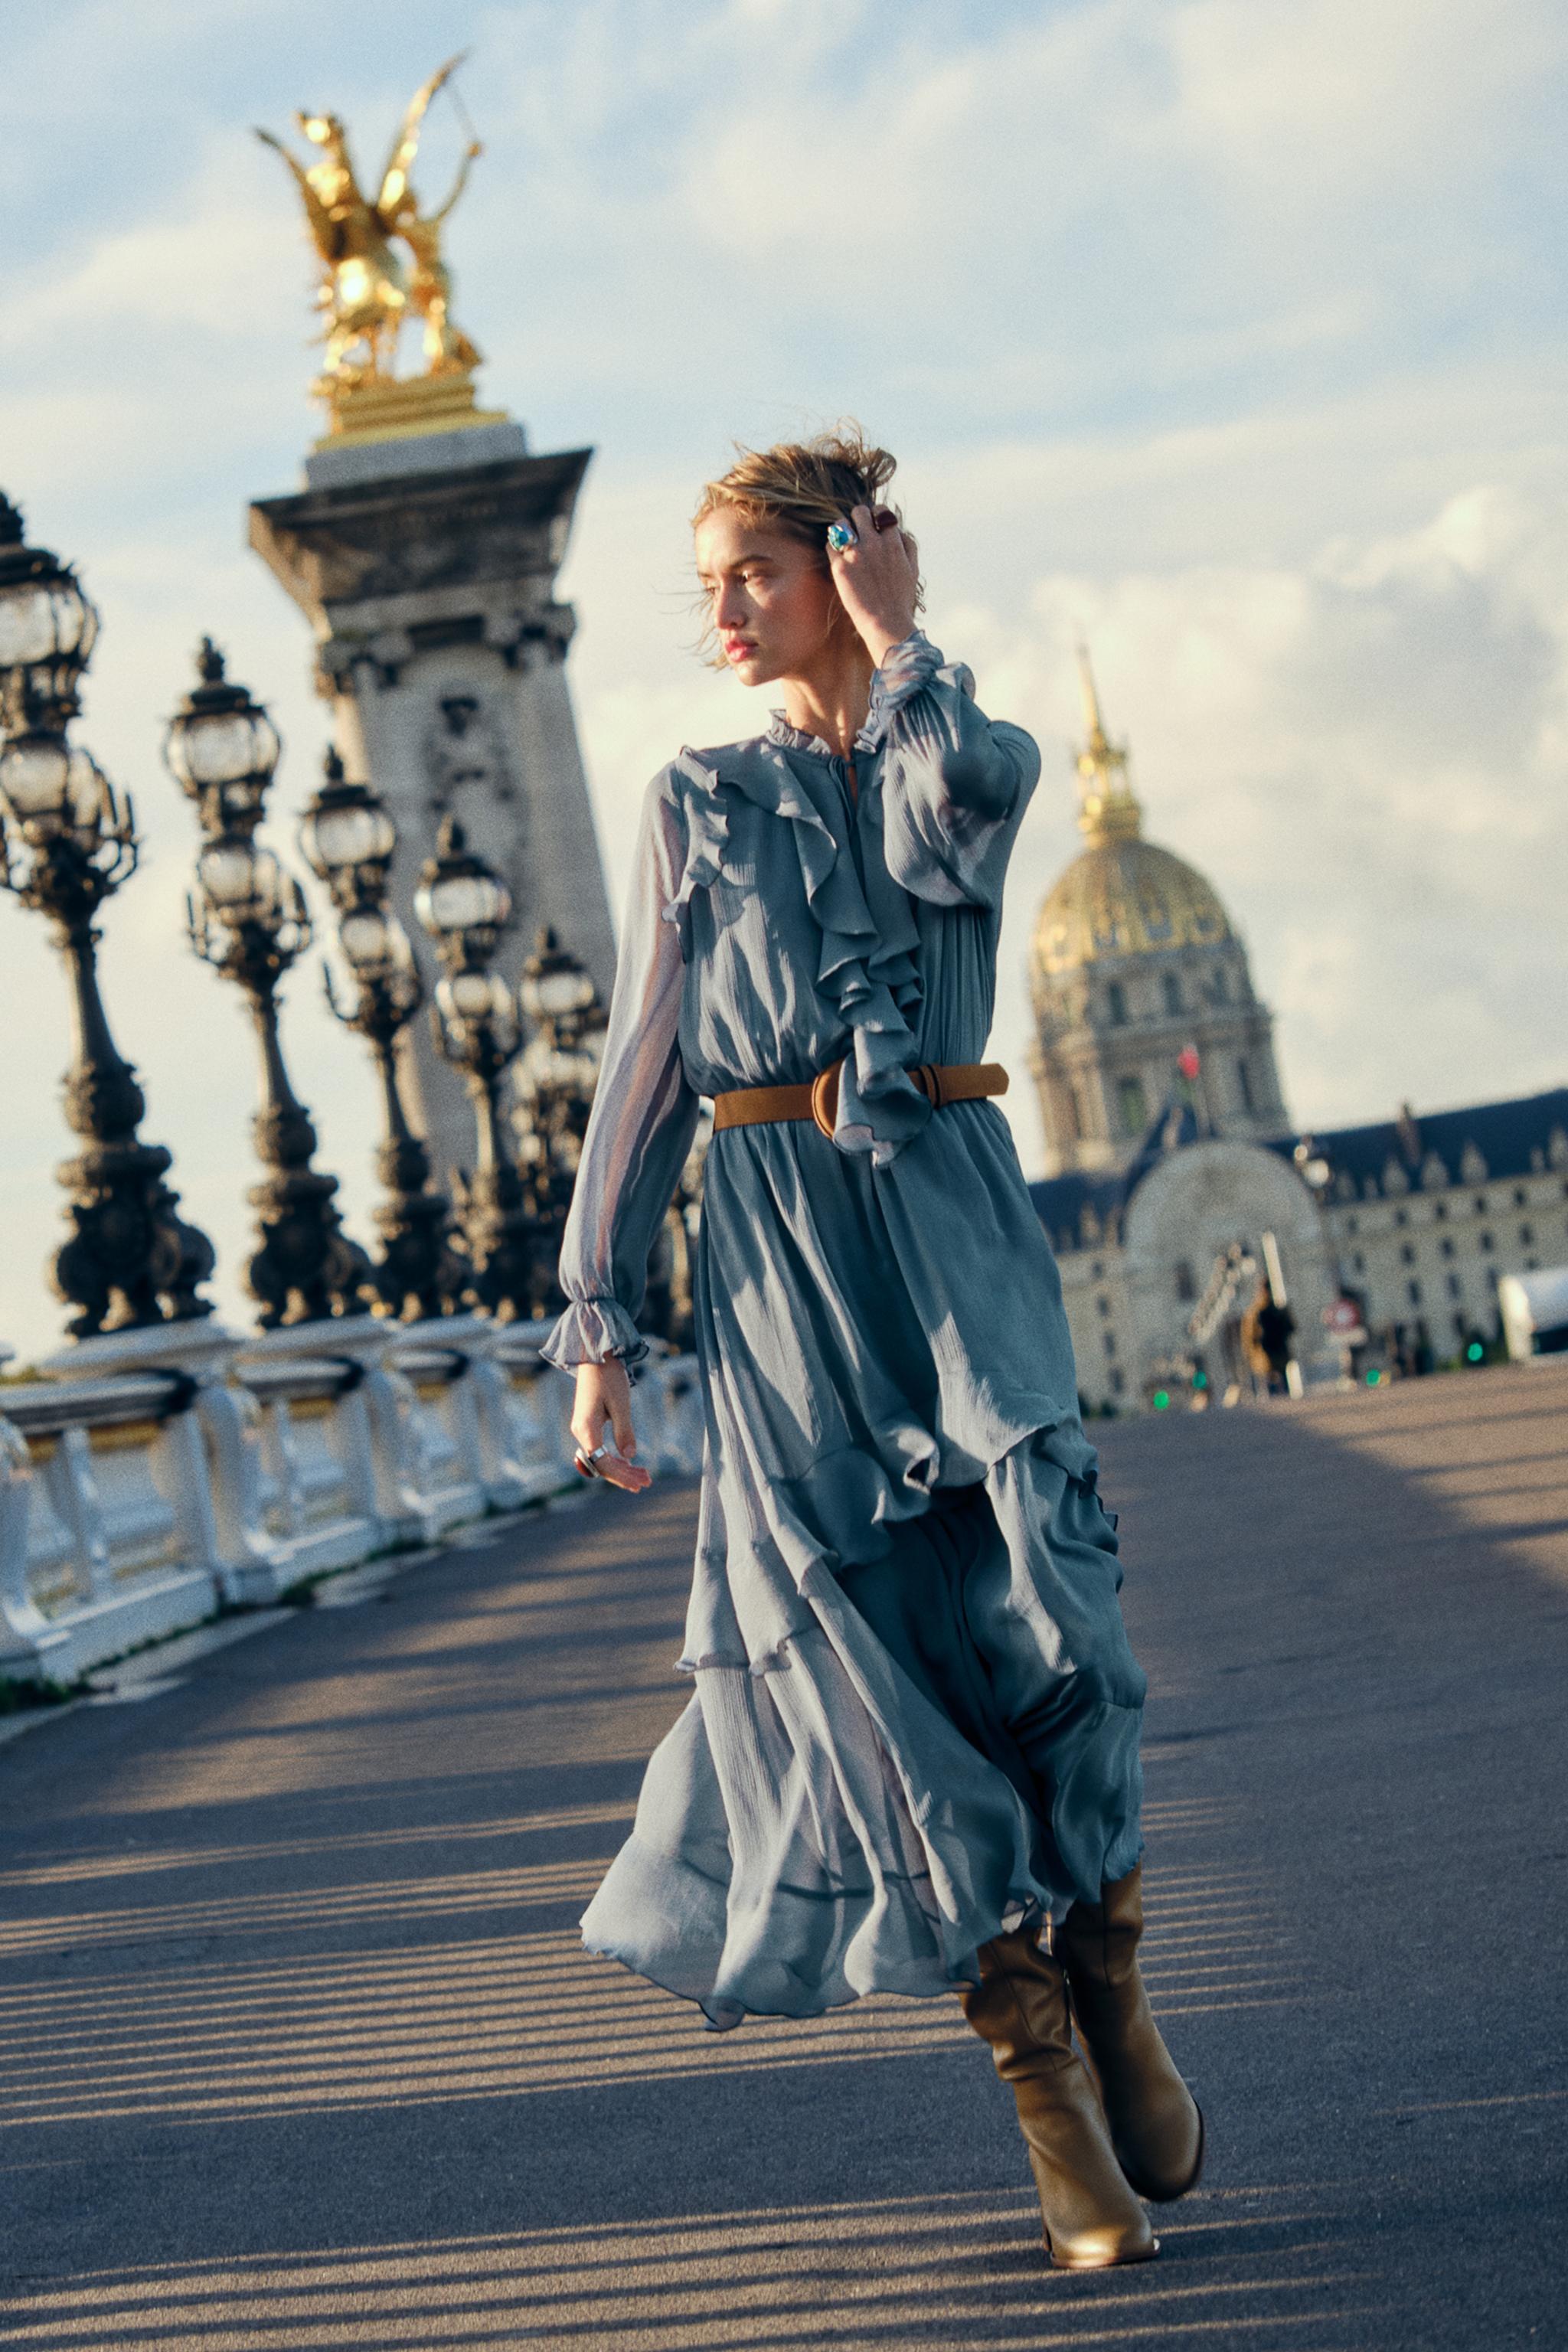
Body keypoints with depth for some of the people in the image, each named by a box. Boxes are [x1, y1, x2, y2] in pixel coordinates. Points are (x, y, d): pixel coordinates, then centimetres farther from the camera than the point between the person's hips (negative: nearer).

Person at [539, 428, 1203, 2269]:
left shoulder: (978, 750, 12)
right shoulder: (696, 802, 13)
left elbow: (941, 818, -15)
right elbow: (643, 1065, 10)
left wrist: (893, 639, 1)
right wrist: (597, 1314, 4)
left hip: (952, 1202, 0)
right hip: (776, 1233, 1)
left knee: (1047, 1605, -17)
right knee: (853, 1633, -8)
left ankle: (1106, 1981, 4)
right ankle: (1044, 2077, -1)